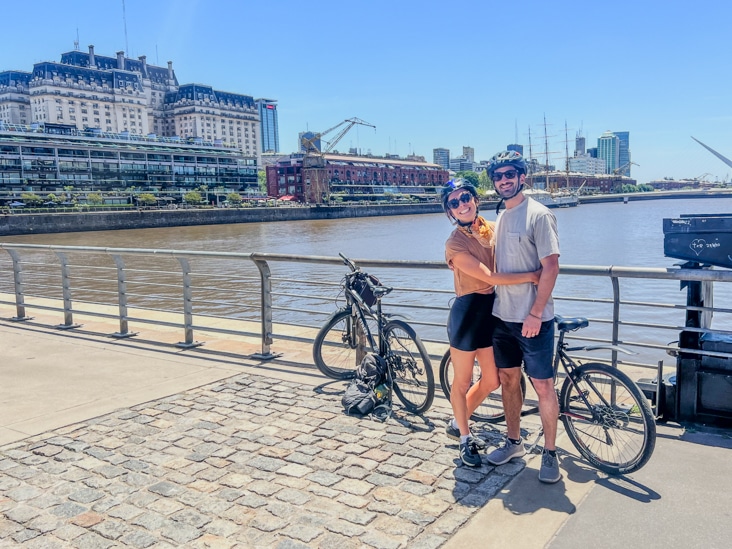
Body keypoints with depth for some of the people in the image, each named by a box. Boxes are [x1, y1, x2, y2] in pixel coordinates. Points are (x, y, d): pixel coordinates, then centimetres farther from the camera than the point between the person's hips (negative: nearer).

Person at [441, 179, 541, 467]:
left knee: (491, 380, 14)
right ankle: (465, 438, 30)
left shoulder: (490, 229, 6)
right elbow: (489, 276, -22)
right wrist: (529, 276, -21)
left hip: (490, 311, 7)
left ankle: (457, 424, 36)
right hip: (467, 312, -7)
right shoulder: (455, 243, -16)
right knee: (462, 382, 8)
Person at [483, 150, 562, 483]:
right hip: (502, 316, 7)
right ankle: (513, 442, 31)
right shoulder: (500, 218, 12)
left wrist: (535, 314, -19)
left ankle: (550, 453, 16)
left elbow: (551, 267, -17)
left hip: (533, 319, -7)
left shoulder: (538, 215, -12)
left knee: (543, 385, 1)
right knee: (507, 379, 15)